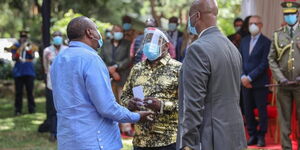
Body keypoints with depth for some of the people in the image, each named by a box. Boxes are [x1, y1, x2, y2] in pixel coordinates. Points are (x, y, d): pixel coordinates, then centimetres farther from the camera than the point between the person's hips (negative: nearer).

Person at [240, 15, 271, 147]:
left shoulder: (266, 42, -6)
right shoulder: (244, 41, 12)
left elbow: (264, 63, -11)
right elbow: (240, 60, 10)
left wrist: (250, 77, -14)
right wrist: (243, 77, -5)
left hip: (260, 82, -5)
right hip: (245, 82, 5)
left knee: (262, 110, 2)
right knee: (248, 110, 6)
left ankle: (261, 136, 9)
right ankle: (252, 135, 15)